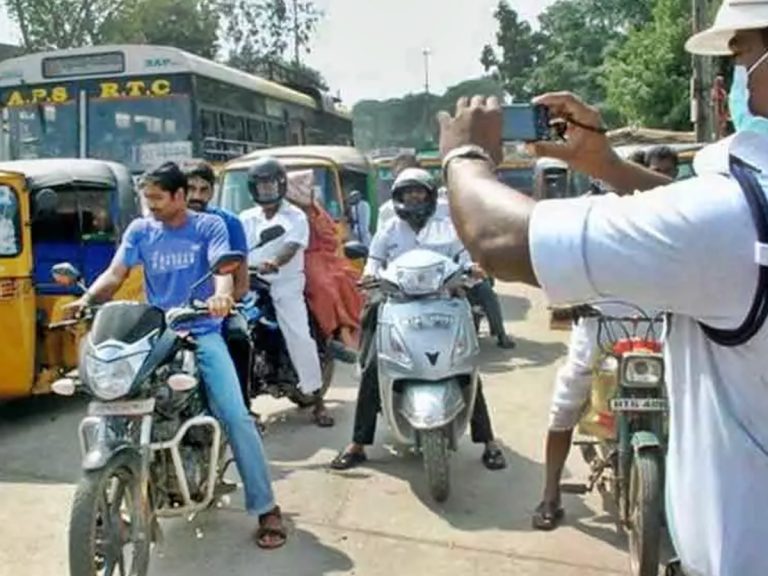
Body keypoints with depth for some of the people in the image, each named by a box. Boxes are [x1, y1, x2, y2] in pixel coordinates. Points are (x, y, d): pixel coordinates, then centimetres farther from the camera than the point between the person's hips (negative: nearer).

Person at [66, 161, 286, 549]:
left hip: (202, 332, -3)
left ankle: (266, 508, -5)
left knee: (235, 416, -14)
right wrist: (87, 299, -21)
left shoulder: (209, 226, 1)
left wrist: (221, 296, -39)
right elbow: (115, 273, 0)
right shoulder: (140, 231, 9)